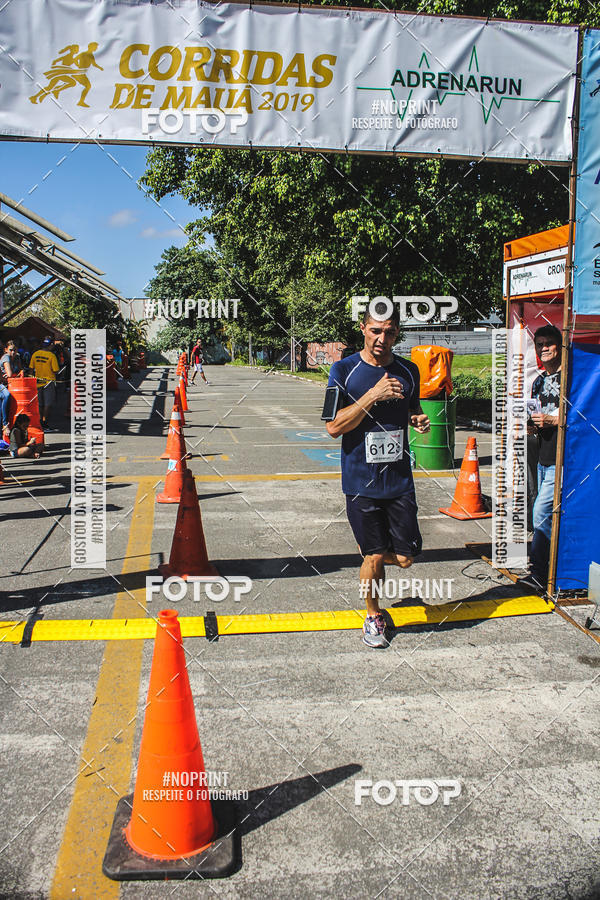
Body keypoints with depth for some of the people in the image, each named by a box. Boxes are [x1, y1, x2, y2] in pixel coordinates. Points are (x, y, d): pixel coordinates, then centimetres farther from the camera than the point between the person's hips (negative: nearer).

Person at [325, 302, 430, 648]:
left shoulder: (408, 370, 5)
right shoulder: (344, 370, -6)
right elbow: (334, 427, -13)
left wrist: (419, 419, -2)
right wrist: (373, 395, -21)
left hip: (400, 480, 3)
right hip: (361, 482, -3)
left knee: (406, 558, 3)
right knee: (374, 556, 5)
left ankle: (371, 555, 37)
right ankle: (373, 617, 30)